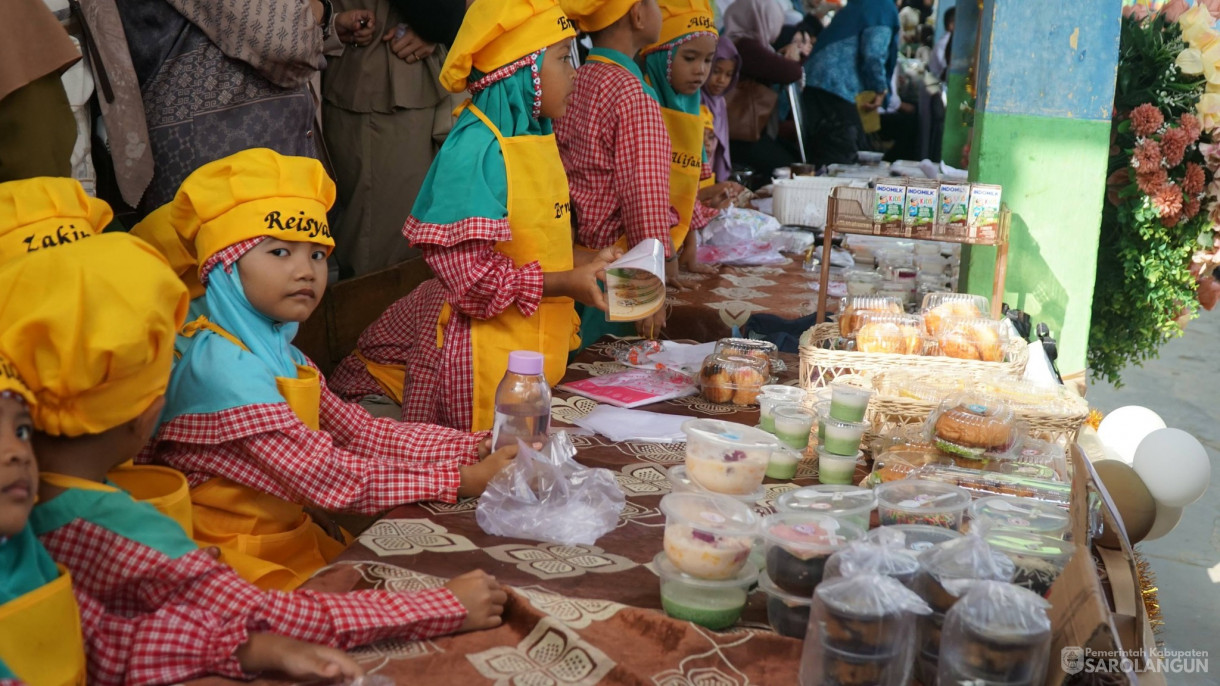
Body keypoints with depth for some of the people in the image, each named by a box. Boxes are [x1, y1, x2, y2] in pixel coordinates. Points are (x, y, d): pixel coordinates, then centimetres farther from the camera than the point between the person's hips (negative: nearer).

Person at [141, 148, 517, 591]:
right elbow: (322, 476, -23)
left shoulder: (282, 355, 9)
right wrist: (462, 480, -21)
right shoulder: (221, 364, -21)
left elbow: (363, 433, 7)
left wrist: (477, 449, -5)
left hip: (295, 536, 8)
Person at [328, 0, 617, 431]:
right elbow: (468, 271, -23)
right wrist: (566, 283, -22)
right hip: (488, 349, -8)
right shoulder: (474, 149, -19)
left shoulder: (536, 140, 9)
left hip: (541, 344, 9)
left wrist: (585, 264, 4)